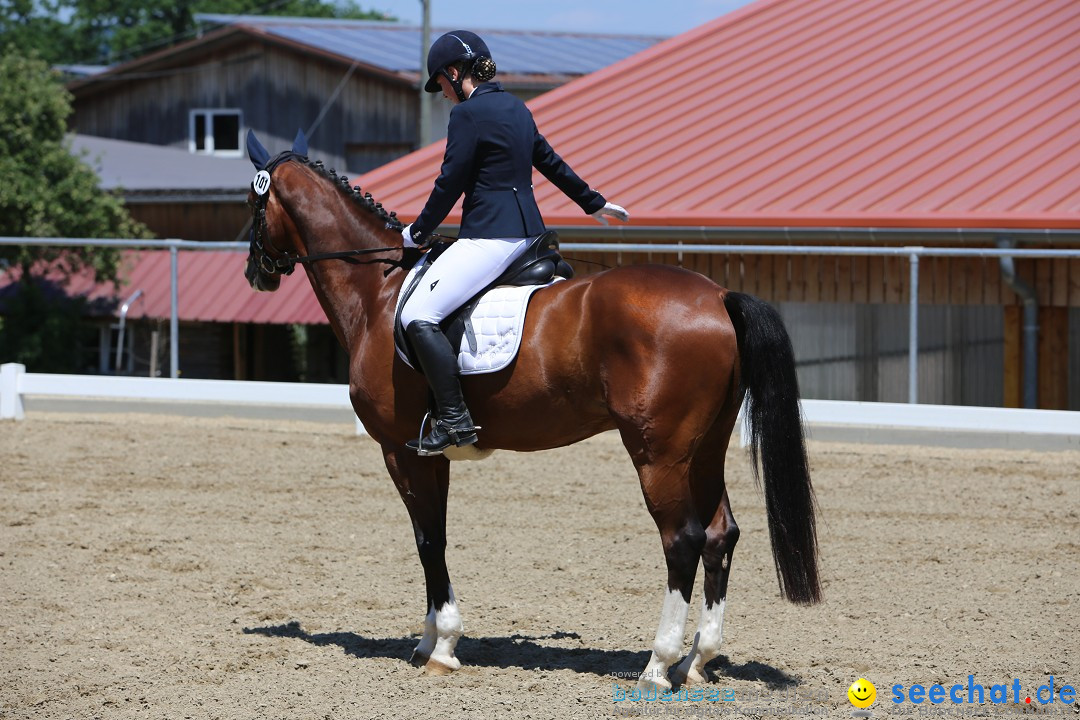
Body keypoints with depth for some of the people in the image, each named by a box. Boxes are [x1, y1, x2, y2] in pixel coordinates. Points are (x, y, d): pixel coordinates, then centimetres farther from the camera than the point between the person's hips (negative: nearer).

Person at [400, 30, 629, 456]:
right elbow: (551, 163, 27)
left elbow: (450, 185, -10)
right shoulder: (515, 108, 15)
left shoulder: (467, 115, -11)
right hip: (528, 230, 10)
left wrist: (417, 233, 4)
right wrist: (594, 204, 41)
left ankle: (453, 420, -22)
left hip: (490, 238, -10)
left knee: (418, 317, -14)